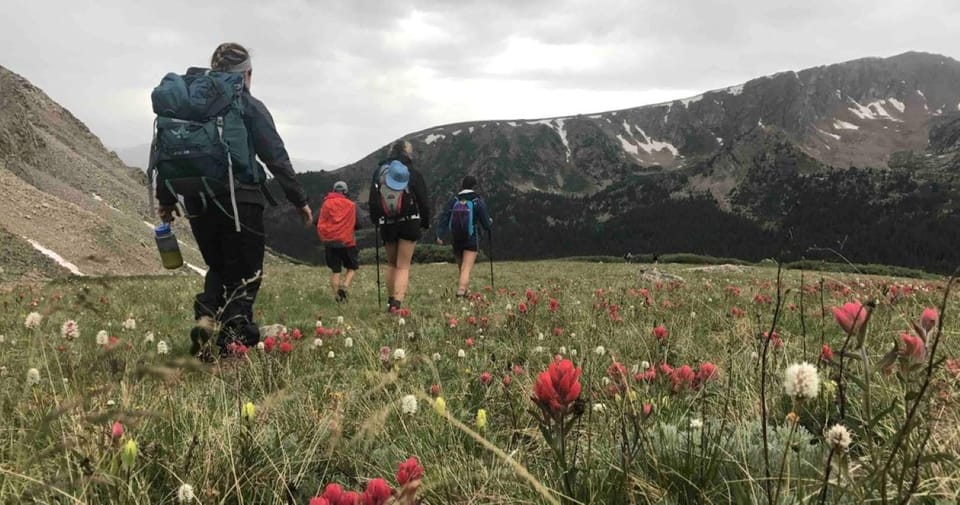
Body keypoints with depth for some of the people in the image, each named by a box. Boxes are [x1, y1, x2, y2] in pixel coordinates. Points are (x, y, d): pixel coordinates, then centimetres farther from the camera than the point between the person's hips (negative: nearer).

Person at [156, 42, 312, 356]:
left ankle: (206, 318, -1)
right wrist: (300, 200, -2)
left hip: (198, 204, 5)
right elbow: (276, 158, -7)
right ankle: (233, 342, -3)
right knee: (244, 275, 5)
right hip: (240, 201, -5)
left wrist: (166, 199, 21)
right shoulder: (250, 107, -3)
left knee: (218, 268, 22)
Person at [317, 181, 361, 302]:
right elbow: (358, 224, -3)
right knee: (352, 267, 14)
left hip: (330, 242, 2)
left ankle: (338, 296, 5)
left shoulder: (326, 204, 1)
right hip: (347, 242, -2)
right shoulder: (352, 206, -1)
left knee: (335, 270, 10)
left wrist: (323, 238, 16)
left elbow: (319, 224, -2)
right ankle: (344, 286, -10)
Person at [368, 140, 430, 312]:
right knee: (403, 266, 0)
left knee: (391, 264, 19)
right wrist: (425, 223, 11)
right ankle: (397, 302, -13)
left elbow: (372, 202, 5)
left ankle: (391, 300, 22)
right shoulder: (413, 174, -4)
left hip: (387, 225, 2)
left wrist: (376, 222, 19)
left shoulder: (379, 172, 4)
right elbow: (423, 201, -3)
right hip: (409, 224, -2)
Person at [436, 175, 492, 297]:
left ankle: (462, 290, 29)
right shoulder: (478, 202, -4)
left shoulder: (453, 201, 3)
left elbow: (444, 218, -5)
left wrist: (440, 235, -7)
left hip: (456, 241, 3)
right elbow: (486, 224, -1)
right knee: (466, 269, -8)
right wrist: (490, 221, 21)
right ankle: (461, 292, -24)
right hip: (472, 241, -3)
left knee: (461, 268, 18)